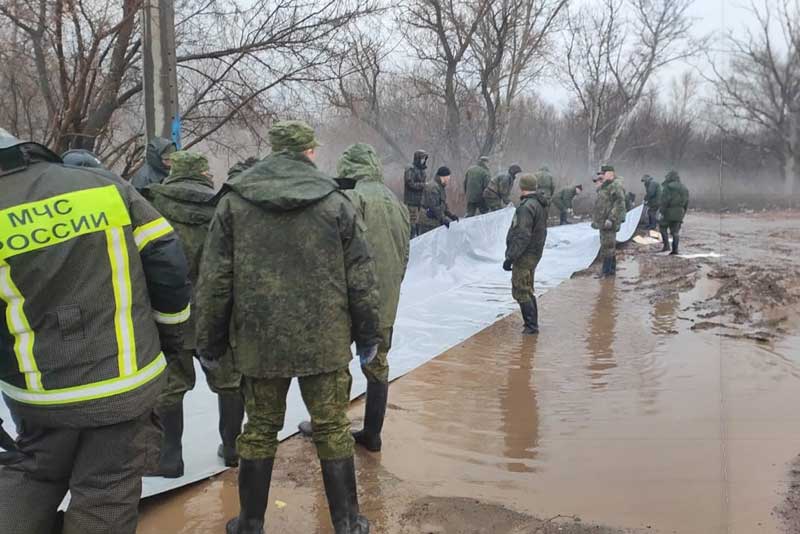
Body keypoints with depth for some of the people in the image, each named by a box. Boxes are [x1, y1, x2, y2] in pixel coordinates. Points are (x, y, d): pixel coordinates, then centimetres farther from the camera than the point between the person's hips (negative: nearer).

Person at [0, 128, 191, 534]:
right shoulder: (107, 187, -4)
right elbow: (169, 264, -5)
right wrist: (170, 333, 9)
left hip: (41, 395, 0)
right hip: (126, 382, 1)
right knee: (105, 500, 13)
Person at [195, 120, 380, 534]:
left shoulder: (233, 201, 0)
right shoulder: (336, 202, -3)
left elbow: (214, 280, 0)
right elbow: (360, 278, -1)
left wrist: (210, 341, 9)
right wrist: (368, 335, 9)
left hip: (258, 341, 1)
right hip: (325, 340, -1)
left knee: (259, 430, 15)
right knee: (332, 430, 11)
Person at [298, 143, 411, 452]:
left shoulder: (351, 197, -12)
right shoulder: (396, 202, 11)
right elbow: (404, 255, 14)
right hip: (386, 303, 6)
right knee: (378, 367, 14)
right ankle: (372, 434, 21)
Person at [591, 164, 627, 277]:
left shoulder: (616, 186, -13)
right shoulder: (604, 187, 19)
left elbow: (619, 204, -21)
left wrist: (611, 219, -25)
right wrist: (595, 218, 23)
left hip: (609, 222, -10)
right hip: (603, 222, 10)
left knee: (607, 247, -9)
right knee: (610, 247, 15)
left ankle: (607, 271, -7)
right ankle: (612, 269, 23)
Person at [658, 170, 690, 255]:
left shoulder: (668, 187, -10)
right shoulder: (684, 188, 13)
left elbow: (665, 201, -18)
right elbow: (686, 203, 15)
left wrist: (661, 212, -17)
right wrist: (683, 214, 21)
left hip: (669, 212, -6)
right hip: (679, 213, 6)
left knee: (663, 227, 10)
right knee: (675, 231, 8)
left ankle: (666, 245, -2)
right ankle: (675, 249, 4)